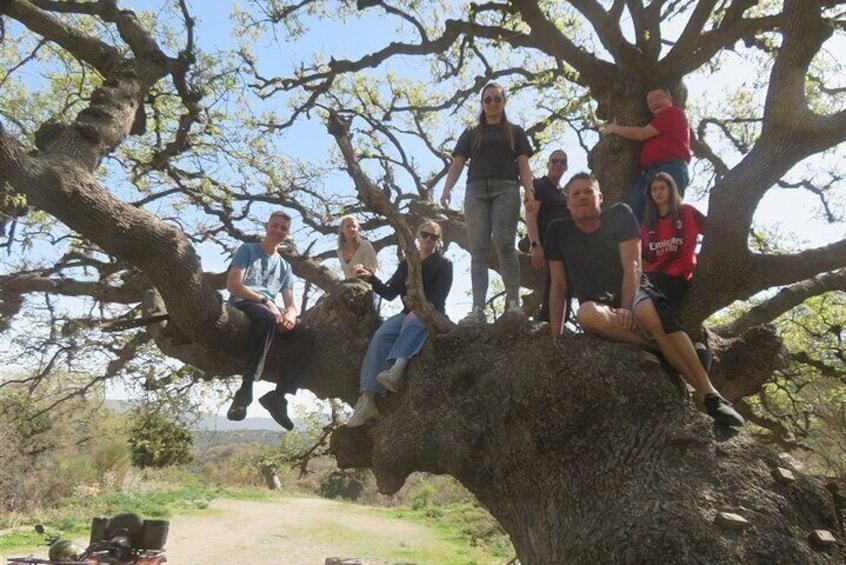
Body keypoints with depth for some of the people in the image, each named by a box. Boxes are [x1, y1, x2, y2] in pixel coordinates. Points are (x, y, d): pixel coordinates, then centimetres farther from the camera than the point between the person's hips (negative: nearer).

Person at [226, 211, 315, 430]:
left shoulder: (285, 267, 27)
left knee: (307, 337, -23)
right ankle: (246, 389, -41)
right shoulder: (247, 250, 13)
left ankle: (277, 396, -24)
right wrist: (264, 301, -15)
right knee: (267, 318, -41)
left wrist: (290, 315, -10)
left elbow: (290, 304, 16)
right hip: (243, 304, -5)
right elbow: (232, 284, -3)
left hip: (271, 312, 5)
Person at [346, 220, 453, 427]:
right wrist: (371, 278, -4)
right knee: (381, 336, -28)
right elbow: (390, 293, 12)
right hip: (408, 312, 3)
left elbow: (439, 296, -5)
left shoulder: (444, 264, 9)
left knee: (414, 323, -40)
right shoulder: (406, 264, 20)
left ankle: (396, 370, -67)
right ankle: (367, 399, -42)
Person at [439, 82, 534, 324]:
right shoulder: (471, 133, 24)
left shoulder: (515, 132, 22)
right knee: (478, 250, -10)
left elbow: (523, 165, 11)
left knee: (504, 243, -21)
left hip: (506, 189, -1)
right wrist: (447, 189, -5)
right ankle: (478, 309, -16)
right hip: (476, 190, 1)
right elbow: (457, 164, 14)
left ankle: (513, 301, -13)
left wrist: (529, 190, -8)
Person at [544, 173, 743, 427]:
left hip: (634, 294, -1)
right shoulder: (558, 232, 2)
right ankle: (673, 351, -32)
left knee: (646, 310, -38)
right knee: (586, 314, -36)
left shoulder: (619, 215, -2)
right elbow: (558, 287, 1)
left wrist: (626, 308, -27)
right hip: (600, 305, 1)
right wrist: (556, 337, -5)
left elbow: (632, 265, -12)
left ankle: (712, 396, -37)